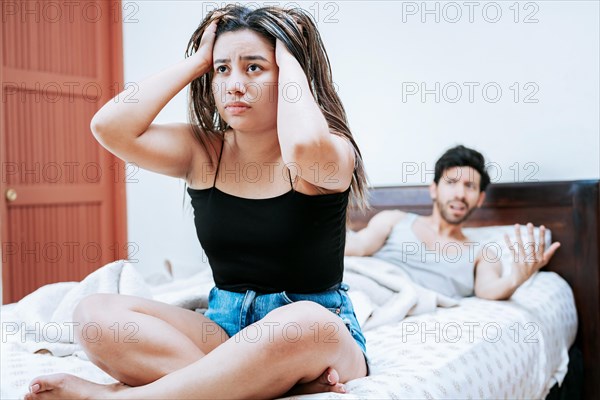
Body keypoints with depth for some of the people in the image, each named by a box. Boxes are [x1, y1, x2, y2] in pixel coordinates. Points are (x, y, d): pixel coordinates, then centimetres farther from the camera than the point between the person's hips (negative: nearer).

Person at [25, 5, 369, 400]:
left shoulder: (333, 153, -9)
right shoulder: (202, 150, 3)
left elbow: (303, 148, -35)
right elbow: (110, 127, -13)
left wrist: (290, 60, -17)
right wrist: (198, 60, -5)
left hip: (321, 335, -3)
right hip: (226, 328, 4)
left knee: (303, 323, -40)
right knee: (96, 314, -17)